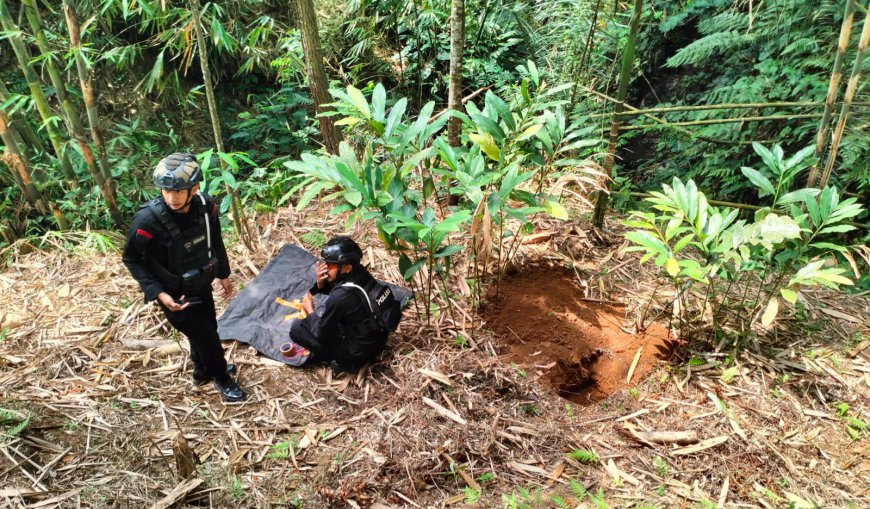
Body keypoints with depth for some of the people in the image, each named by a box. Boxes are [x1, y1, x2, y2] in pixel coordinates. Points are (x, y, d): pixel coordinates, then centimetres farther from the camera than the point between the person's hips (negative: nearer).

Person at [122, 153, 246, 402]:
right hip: (173, 294, -5)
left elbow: (215, 240, 2)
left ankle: (203, 371, 51)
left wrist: (224, 274, 11)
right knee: (206, 336, 5)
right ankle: (221, 377, 33)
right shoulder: (149, 219, -31)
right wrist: (158, 294, -22)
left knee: (207, 328, 22)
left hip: (201, 285, 5)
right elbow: (131, 259, -15)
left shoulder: (206, 205, -18)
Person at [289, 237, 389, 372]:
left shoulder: (340, 297, -33)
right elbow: (330, 288, 10)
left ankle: (342, 359, 6)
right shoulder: (359, 272, -11)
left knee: (296, 327, -3)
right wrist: (320, 282, -12)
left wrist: (310, 310, -1)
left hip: (358, 352, -8)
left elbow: (321, 334, -17)